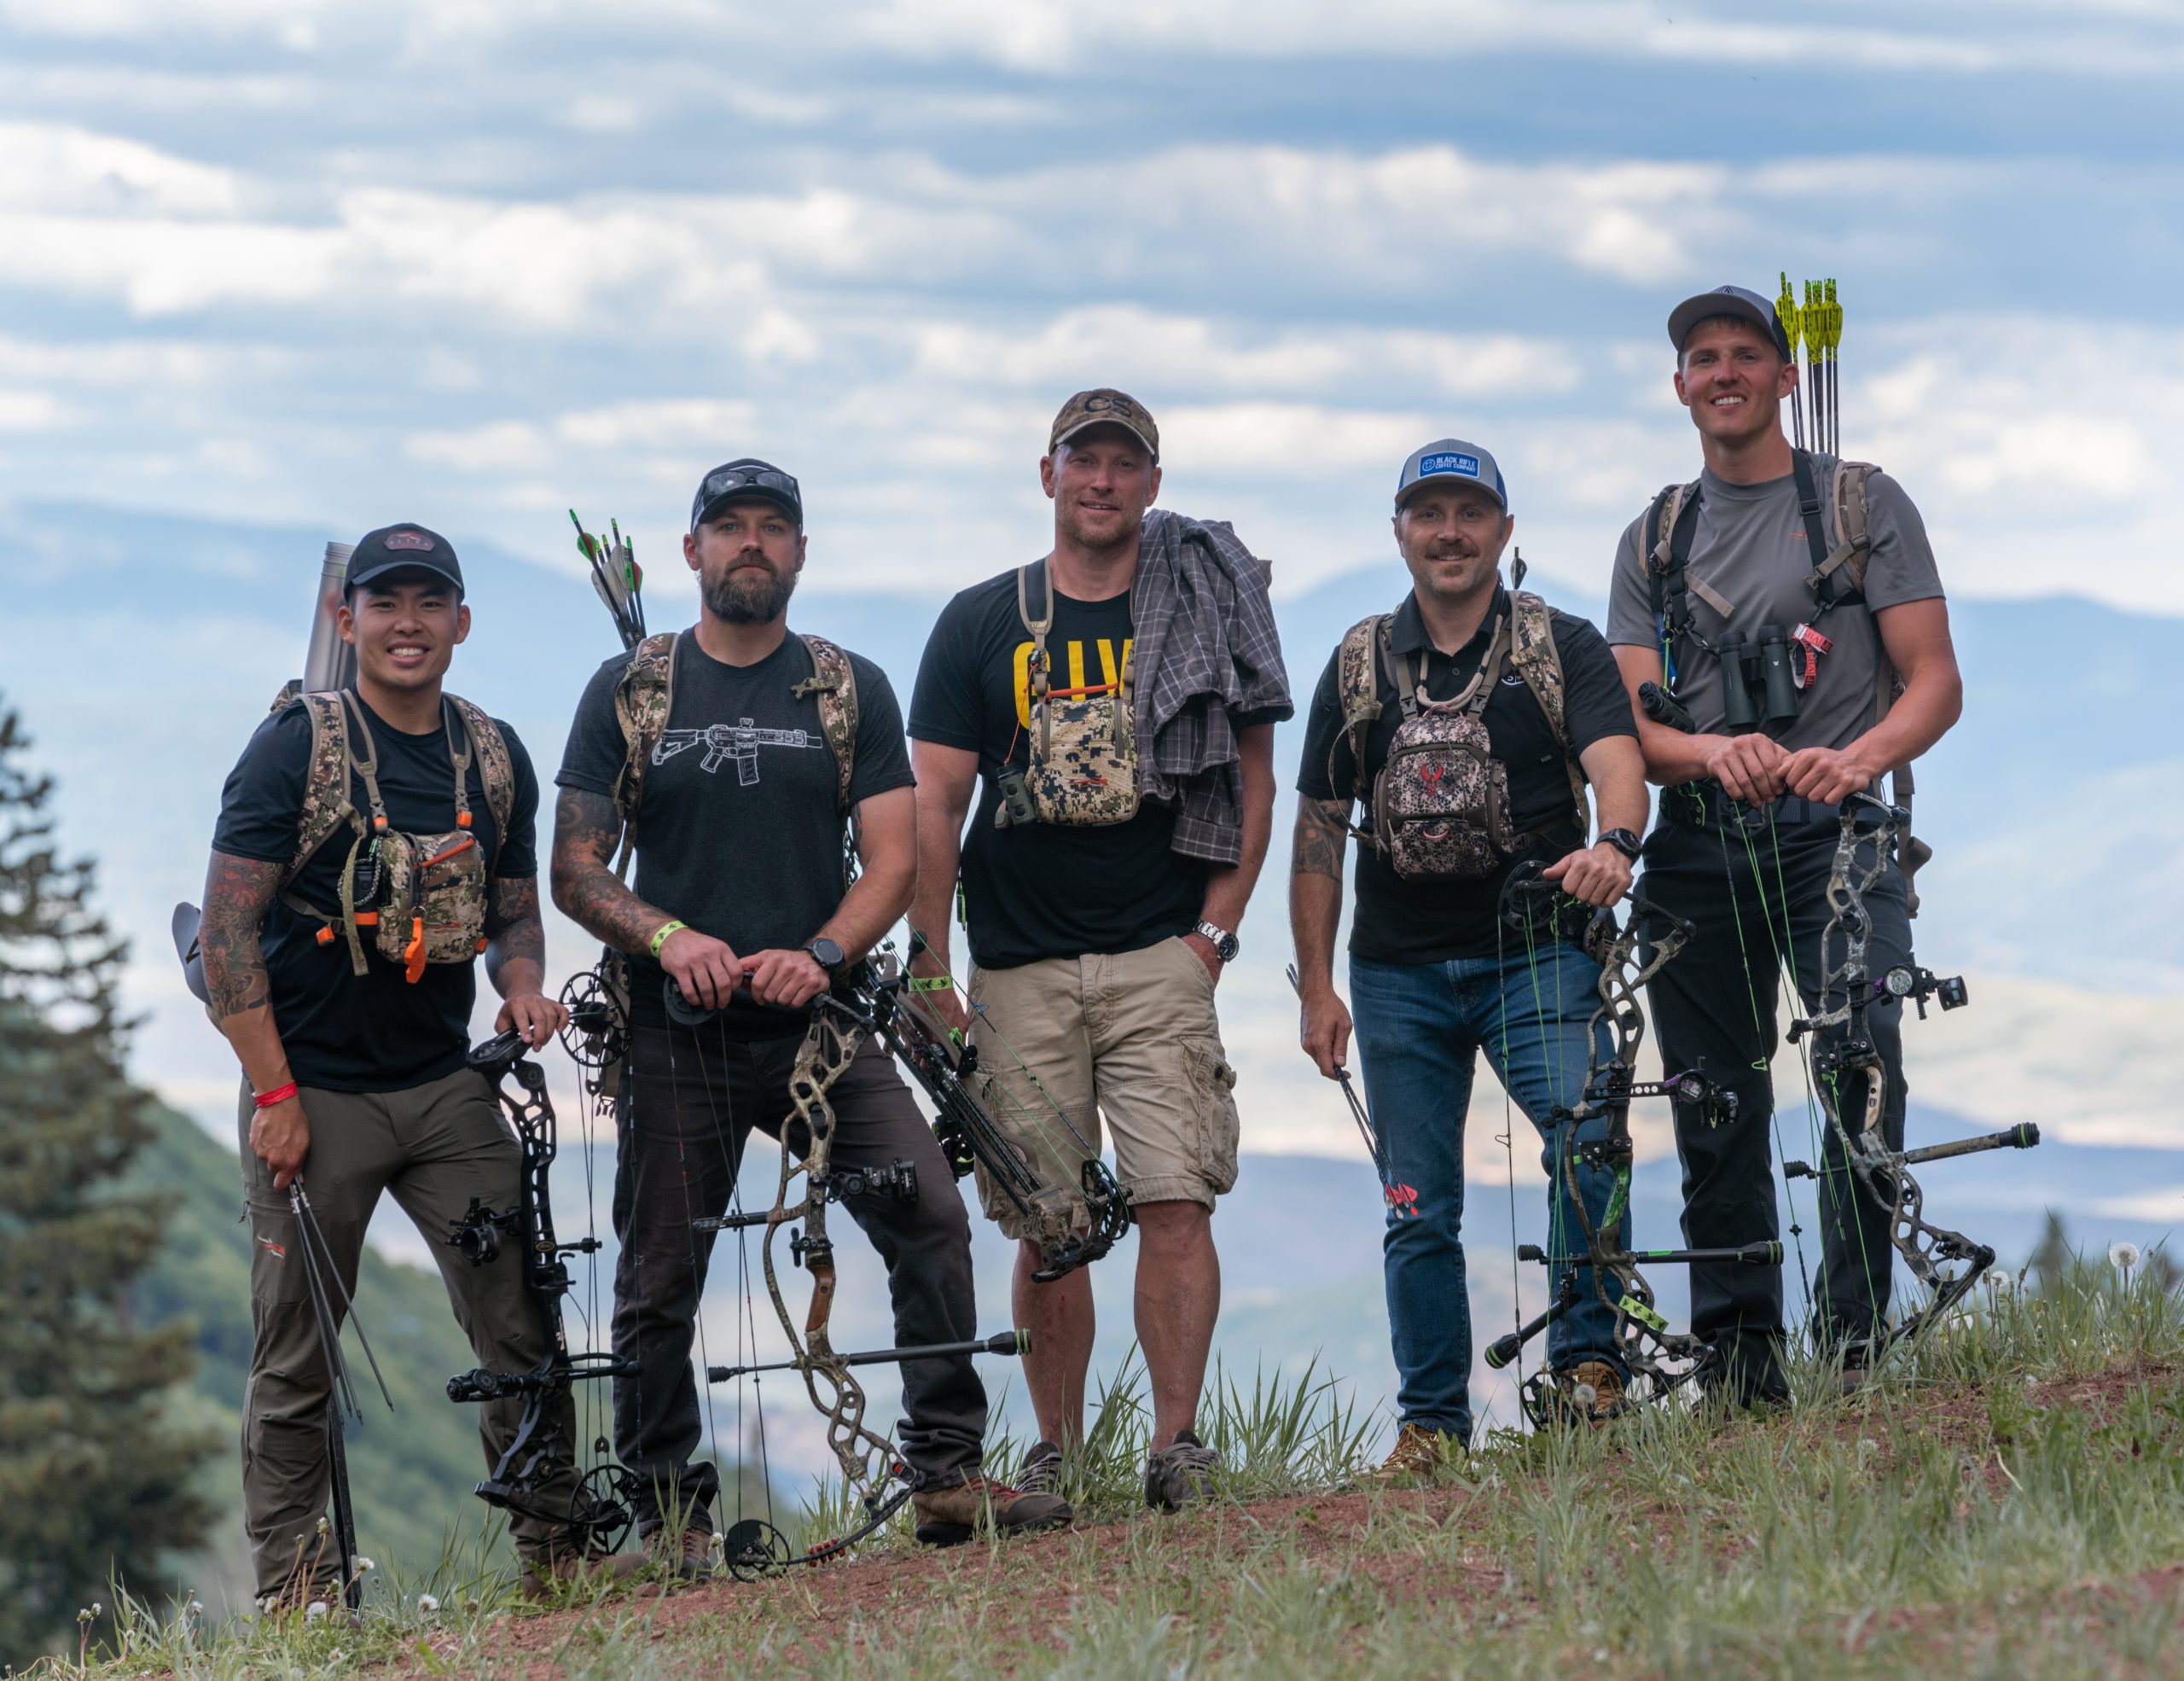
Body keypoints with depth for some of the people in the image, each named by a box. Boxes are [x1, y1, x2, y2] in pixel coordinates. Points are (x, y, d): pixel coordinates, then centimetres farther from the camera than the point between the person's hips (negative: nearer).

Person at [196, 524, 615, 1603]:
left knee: (522, 1325, -3)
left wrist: (523, 988, -4)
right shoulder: (297, 746, -7)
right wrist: (274, 1095, -13)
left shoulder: (494, 756, 8)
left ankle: (555, 1550, 9)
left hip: (444, 1088, 4)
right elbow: (226, 928, -9)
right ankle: (292, 1594, 9)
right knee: (297, 1361, 1)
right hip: (314, 1095, -4)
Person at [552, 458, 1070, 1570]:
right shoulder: (628, 693, 5)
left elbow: (893, 858, 2)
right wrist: (668, 937, -15)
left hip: (817, 1021, 1)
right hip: (675, 1032, 0)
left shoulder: (851, 692, 8)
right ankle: (669, 1520, 13)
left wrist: (821, 954, -16)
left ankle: (948, 1477, -9)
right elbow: (576, 870, 4)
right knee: (658, 1286, 1)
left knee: (932, 1216, -15)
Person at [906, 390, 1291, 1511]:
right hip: (1019, 970, 1)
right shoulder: (982, 623, 7)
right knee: (1045, 1228, 2)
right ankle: (1055, 1453, 11)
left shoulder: (1208, 612, 7)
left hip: (1162, 957, -1)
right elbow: (935, 806, 5)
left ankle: (1177, 1441, -12)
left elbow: (1252, 781, 11)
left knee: (1172, 1199, -13)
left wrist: (1215, 930, 1)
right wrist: (930, 972, -1)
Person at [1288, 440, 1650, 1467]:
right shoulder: (1358, 668, 9)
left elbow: (1616, 759, -14)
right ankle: (1432, 1422, 15)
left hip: (1535, 953, -3)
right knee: (1418, 1211, 5)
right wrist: (1316, 987, 5)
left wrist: (1613, 843, -37)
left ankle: (1587, 1363, -10)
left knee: (1587, 1136, -24)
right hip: (1399, 970, 3)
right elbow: (1319, 829, 11)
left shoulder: (1563, 649, 1)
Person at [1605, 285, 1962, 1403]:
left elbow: (1935, 680, 1)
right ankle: (1740, 1352, 8)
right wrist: (1715, 754, -16)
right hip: (1699, 848, 3)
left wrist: (1858, 759, -20)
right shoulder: (1653, 542, 17)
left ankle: (1854, 1333, -17)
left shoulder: (1863, 505, 9)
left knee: (1863, 1057, -23)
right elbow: (1631, 722, 8)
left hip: (1834, 836, -3)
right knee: (1715, 1103, 2)